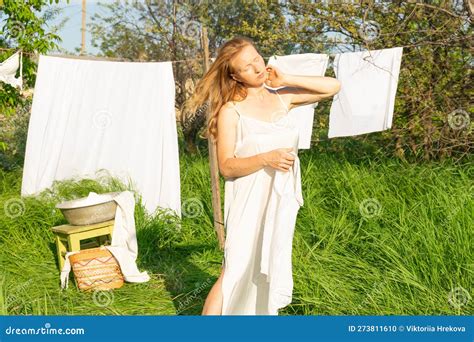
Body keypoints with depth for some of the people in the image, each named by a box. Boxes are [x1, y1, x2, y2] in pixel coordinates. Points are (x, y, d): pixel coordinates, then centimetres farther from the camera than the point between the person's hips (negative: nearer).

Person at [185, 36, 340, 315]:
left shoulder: (282, 97, 3)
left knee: (271, 271, 16)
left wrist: (286, 80, -1)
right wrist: (265, 159, -26)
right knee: (236, 274, -3)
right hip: (250, 203, -5)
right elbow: (226, 166, -11)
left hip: (282, 200, 5)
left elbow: (334, 87, 6)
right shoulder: (230, 110, -10)